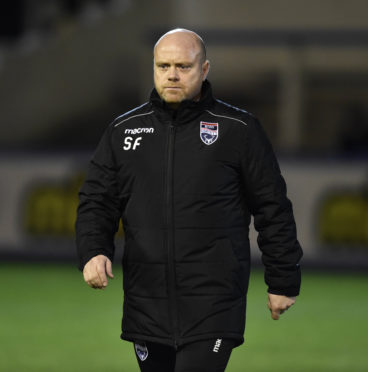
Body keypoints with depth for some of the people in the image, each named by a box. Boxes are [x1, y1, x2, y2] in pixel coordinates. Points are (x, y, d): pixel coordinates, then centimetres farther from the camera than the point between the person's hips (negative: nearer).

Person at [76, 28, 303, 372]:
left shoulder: (239, 130, 1)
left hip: (213, 305, -4)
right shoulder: (123, 130, 10)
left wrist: (283, 282, 4)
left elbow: (273, 211, 5)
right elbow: (97, 201, 11)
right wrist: (93, 251, -9)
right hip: (147, 303, 4)